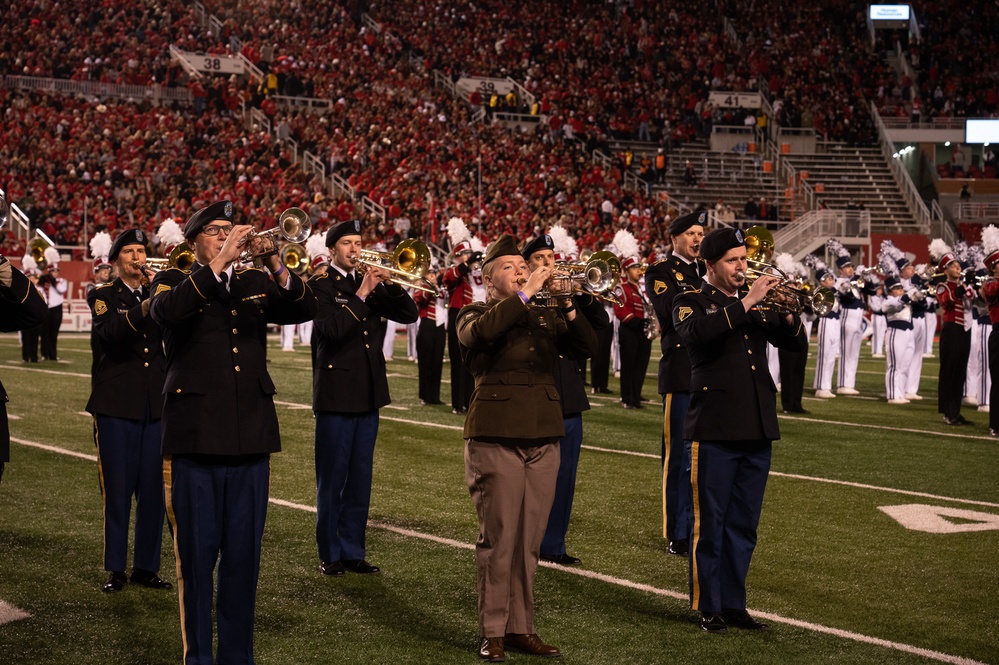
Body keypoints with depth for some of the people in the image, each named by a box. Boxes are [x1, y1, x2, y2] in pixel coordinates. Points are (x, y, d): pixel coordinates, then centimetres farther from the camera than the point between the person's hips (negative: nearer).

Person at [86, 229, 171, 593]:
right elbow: (108, 331, -17)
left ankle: (146, 566, 13)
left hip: (156, 405, 3)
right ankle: (116, 569, 9)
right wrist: (144, 308, -31)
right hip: (117, 405, -3)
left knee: (154, 490, 3)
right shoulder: (103, 296, 5)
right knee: (117, 490, 0)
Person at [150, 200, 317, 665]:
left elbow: (305, 309, 0)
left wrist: (275, 264, -15)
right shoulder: (174, 281, 5)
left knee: (244, 556, 8)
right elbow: (166, 312, -18)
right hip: (196, 436, -3)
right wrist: (218, 263, -22)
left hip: (250, 437, 3)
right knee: (196, 553, 2)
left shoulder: (255, 284, 14)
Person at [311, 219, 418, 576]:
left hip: (368, 395, 6)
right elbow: (332, 330, -21)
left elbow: (409, 314, 4)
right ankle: (330, 554, 11)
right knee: (332, 479, 2)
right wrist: (361, 295, -22)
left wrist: (390, 285, -10)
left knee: (360, 479, 10)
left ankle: (353, 551, 17)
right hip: (336, 395, -5)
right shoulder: (320, 286, -5)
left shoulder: (370, 283, 12)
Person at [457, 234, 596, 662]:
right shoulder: (475, 315, 4)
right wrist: (524, 295, -21)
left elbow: (586, 347, 3)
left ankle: (521, 628, 15)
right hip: (496, 437, -4)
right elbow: (480, 332, -21)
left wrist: (567, 307, -12)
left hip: (544, 437, 4)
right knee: (498, 539, -3)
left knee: (529, 542, 7)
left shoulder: (544, 316, 17)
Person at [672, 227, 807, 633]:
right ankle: (708, 607, 10)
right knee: (710, 523, 1)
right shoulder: (691, 302, -1)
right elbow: (697, 332, -24)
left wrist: (788, 315, -9)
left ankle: (734, 604, 19)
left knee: (744, 525, 10)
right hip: (715, 428, -5)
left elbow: (796, 343, 11)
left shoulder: (758, 303, 15)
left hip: (757, 427, 5)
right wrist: (745, 302, -25)